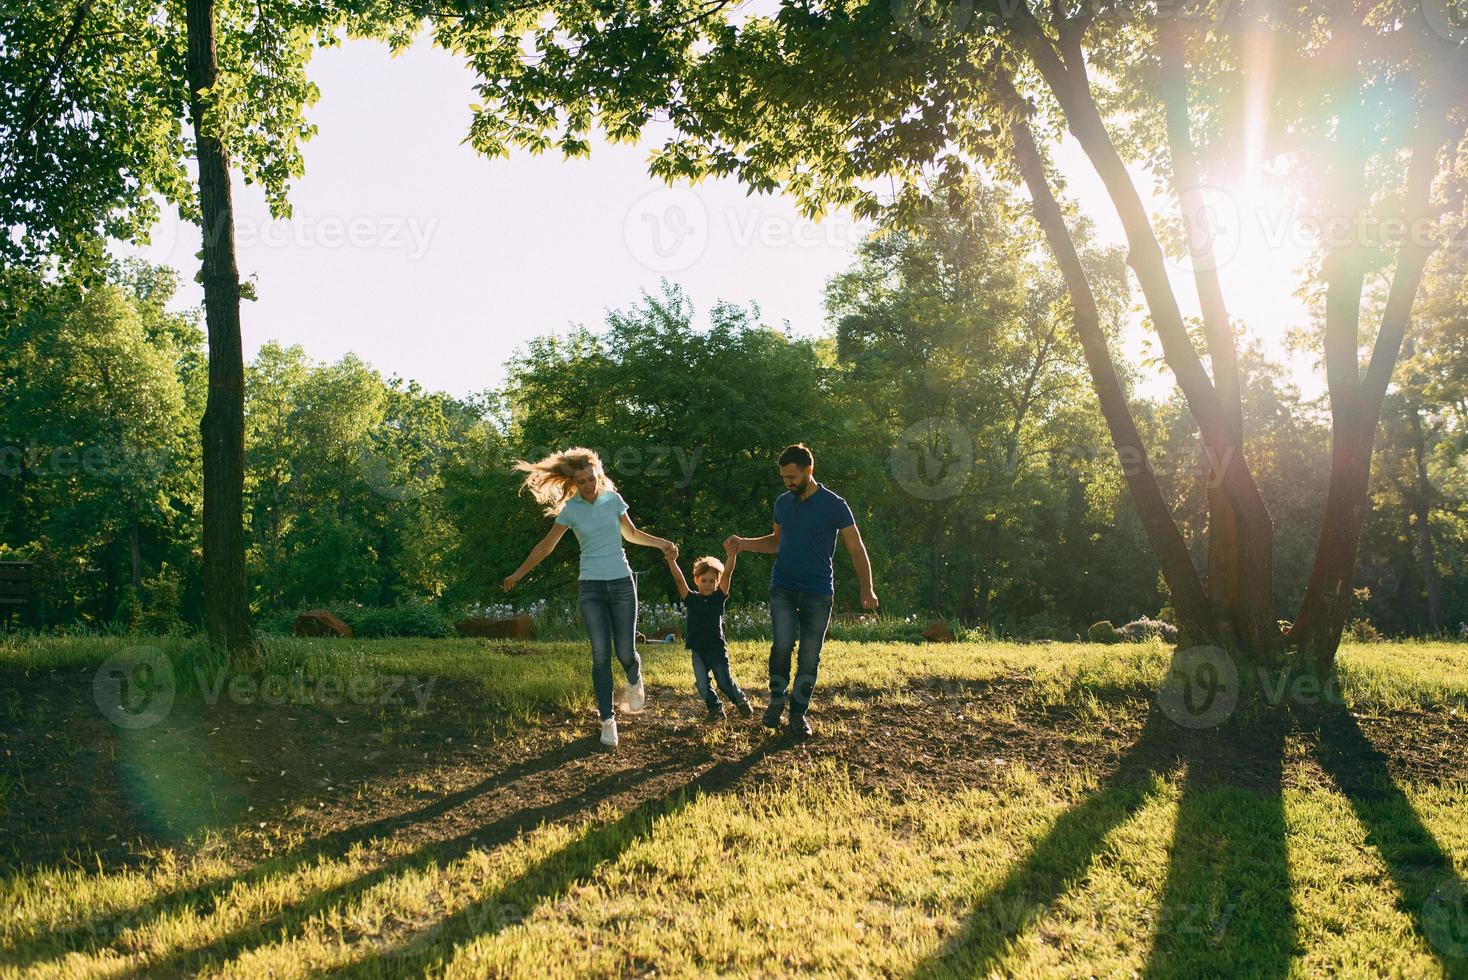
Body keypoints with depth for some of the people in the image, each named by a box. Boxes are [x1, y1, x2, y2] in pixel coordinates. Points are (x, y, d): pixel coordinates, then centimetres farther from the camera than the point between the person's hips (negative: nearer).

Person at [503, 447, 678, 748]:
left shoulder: (613, 499, 2)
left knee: (625, 653, -3)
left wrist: (661, 542, 4)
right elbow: (546, 546, 5)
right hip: (591, 588, -1)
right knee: (601, 655, -6)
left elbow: (631, 534, 17)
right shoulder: (571, 509, -3)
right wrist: (519, 573, 6)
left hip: (622, 584, 1)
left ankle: (635, 680, 33)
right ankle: (608, 720, 2)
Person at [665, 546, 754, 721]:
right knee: (702, 684, -4)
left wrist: (731, 554, -24)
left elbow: (727, 574, -12)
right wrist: (671, 560, -23)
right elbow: (679, 580, -10)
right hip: (698, 650, 1)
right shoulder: (691, 599, 2)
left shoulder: (720, 598, 0)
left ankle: (742, 701, 29)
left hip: (717, 649, -1)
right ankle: (715, 708, 19)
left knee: (725, 683, 2)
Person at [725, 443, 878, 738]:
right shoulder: (783, 503, 6)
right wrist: (744, 544, 4)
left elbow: (857, 549, -7)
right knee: (783, 643, -18)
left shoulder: (834, 506, -8)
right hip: (783, 588, 2)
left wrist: (867, 589, -17)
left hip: (818, 592, -2)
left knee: (810, 657, 2)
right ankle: (777, 699, 3)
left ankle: (798, 713, 17)